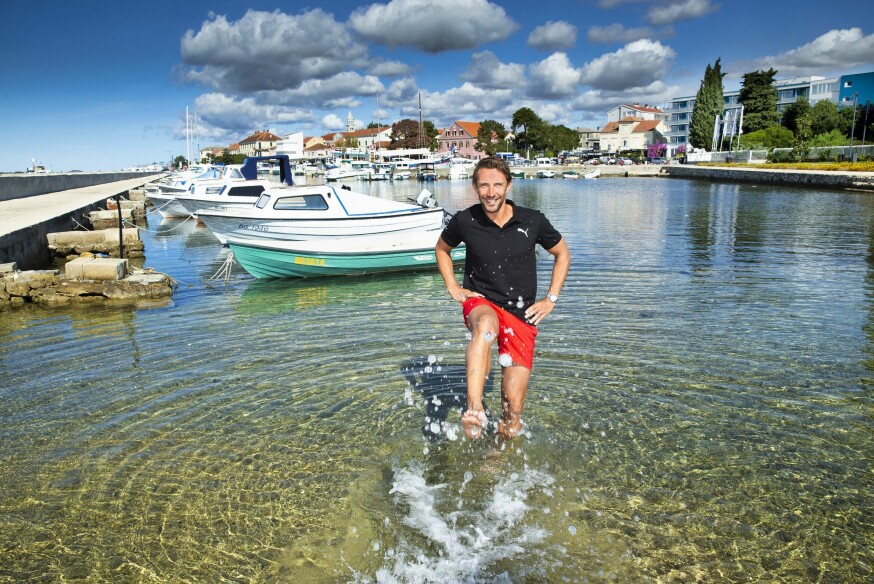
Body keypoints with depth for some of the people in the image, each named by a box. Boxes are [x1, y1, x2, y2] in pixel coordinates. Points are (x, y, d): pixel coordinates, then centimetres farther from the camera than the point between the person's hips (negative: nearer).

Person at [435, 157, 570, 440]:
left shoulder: (533, 220, -5)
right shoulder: (465, 220, -4)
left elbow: (563, 254, 12)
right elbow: (442, 248, 17)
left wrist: (550, 300, 5)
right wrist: (453, 288, 6)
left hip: (522, 314, 1)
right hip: (480, 302, -1)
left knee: (513, 408, -3)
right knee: (485, 325, -42)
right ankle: (474, 410, -50)